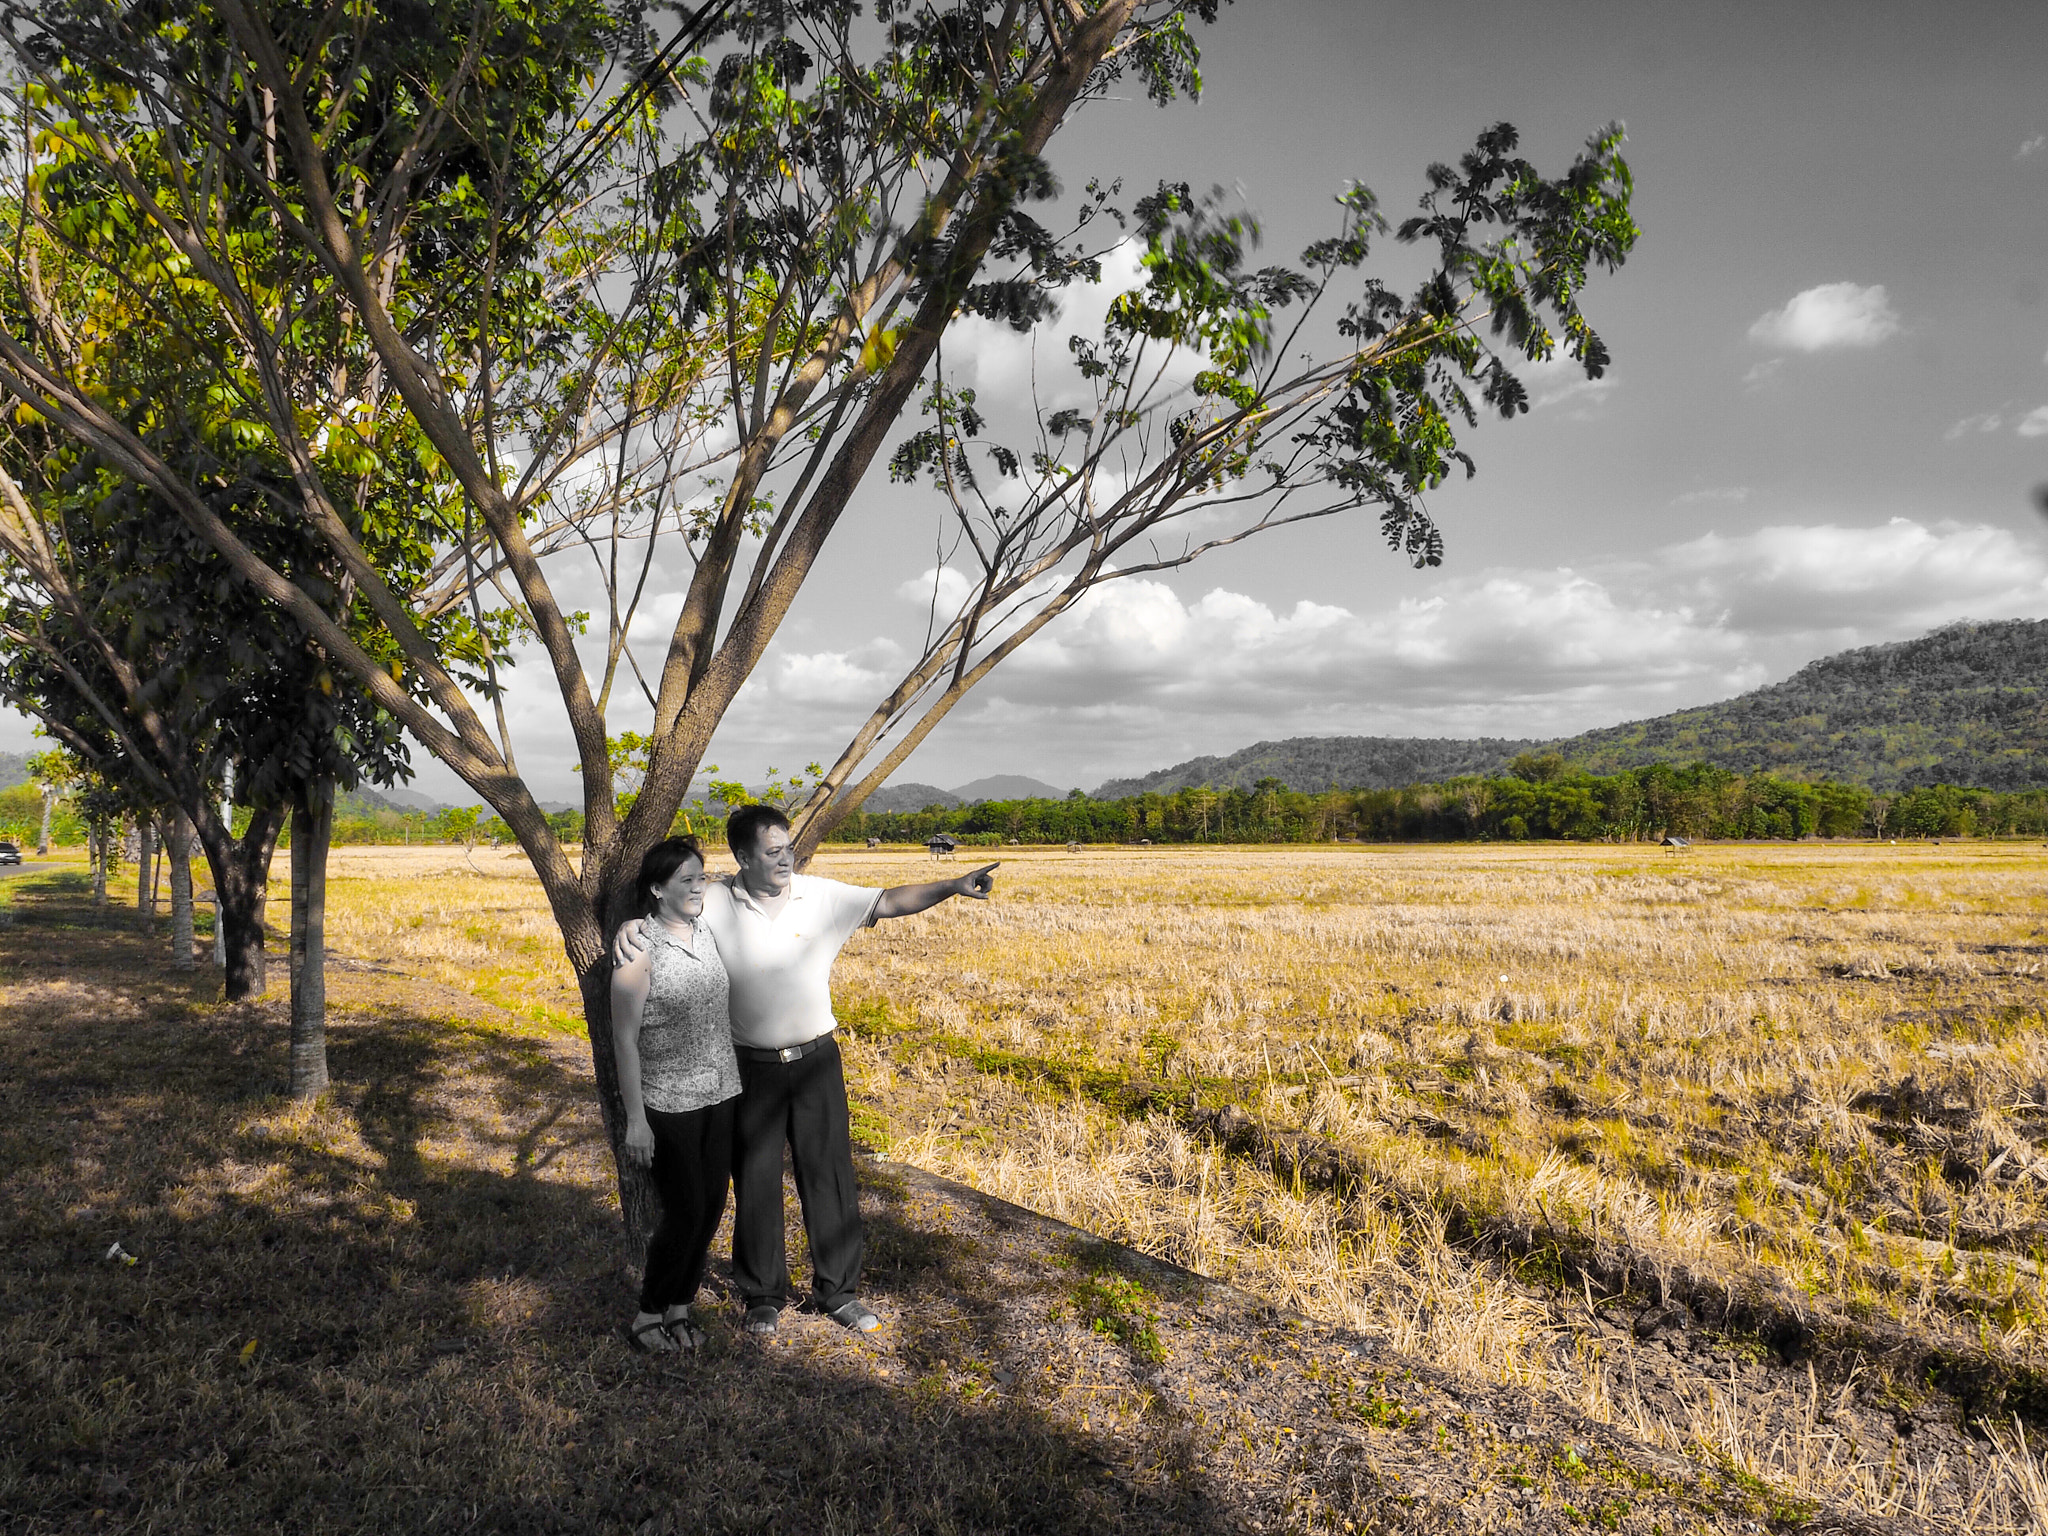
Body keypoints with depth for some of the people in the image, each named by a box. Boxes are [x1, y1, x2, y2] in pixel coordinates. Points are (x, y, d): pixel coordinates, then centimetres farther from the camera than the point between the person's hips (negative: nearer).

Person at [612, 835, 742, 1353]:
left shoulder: (707, 930, 2)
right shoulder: (638, 950, -16)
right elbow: (624, 1039, -14)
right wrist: (635, 1120, -14)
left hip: (719, 1095, 6)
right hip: (670, 1103, -6)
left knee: (712, 1204, 11)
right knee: (685, 1210, -1)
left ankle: (679, 1306, 30)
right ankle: (649, 1314, 20)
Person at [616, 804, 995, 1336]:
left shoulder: (822, 896, -6)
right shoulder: (717, 903, -8)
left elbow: (890, 901, -7)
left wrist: (952, 886, -19)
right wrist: (632, 924, -24)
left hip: (816, 1059, 1)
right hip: (752, 1067, -1)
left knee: (829, 1173, 9)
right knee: (756, 1183, 11)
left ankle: (838, 1291, 26)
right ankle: (764, 1296, 31)